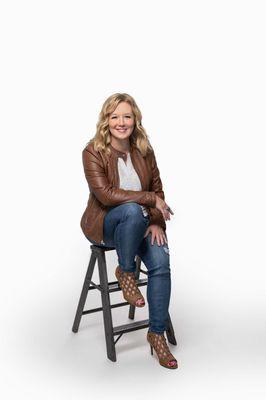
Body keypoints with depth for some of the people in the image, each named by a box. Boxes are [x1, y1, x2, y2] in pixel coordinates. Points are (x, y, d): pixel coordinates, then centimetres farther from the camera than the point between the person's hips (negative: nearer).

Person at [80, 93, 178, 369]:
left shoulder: (144, 150, 2)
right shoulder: (93, 152, -12)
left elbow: (157, 189, 6)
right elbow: (105, 194, -22)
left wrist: (156, 222, -10)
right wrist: (150, 199, -22)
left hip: (140, 223, 4)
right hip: (104, 225, -4)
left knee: (161, 261, -23)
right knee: (132, 210, -37)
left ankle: (157, 333, -5)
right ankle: (125, 272, -12)